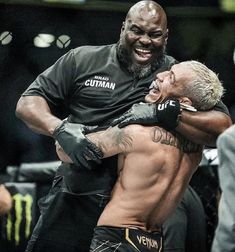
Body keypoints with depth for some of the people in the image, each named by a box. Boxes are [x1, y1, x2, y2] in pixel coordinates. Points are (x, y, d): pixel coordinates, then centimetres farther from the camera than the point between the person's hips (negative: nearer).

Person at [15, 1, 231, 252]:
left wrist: (166, 114, -20)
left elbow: (223, 128, -6)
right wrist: (63, 130, -15)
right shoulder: (83, 60, 6)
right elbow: (27, 103, 5)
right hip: (73, 202, 1)